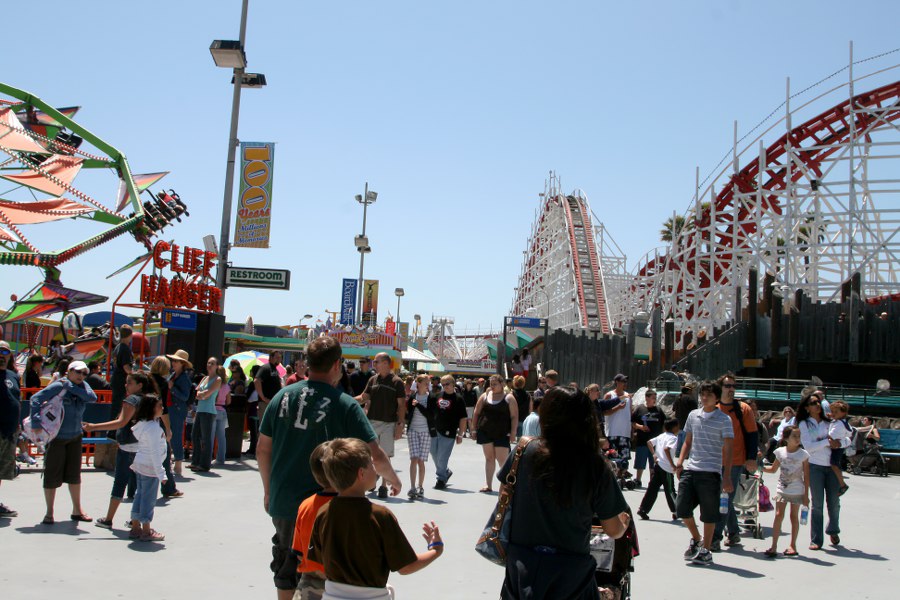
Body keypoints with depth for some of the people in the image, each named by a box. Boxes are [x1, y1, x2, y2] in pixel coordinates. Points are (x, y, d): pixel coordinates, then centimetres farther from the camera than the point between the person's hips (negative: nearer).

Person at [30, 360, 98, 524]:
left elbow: (92, 398, -16)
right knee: (52, 475, 1)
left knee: (74, 474, 11)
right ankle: (49, 513, 13)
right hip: (56, 437, -5)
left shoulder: (82, 387, 3)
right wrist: (36, 423, -25)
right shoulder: (58, 386, -13)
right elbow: (36, 399, -18)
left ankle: (77, 511, 21)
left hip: (75, 437, 5)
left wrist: (71, 387, -20)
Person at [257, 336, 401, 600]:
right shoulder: (345, 405, -14)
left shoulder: (282, 396, -2)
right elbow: (375, 456, -14)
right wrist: (393, 479, 6)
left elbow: (262, 450, 4)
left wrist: (268, 490, 17)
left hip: (282, 501, 4)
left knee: (286, 568, 23)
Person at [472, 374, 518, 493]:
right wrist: (475, 429, 8)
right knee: (489, 458, 9)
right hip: (485, 432, 4)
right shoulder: (485, 396, 8)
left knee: (502, 460, -5)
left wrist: (513, 432, -12)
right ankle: (488, 485, 15)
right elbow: (476, 413, 12)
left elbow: (514, 417, -5)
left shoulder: (509, 398, -1)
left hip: (502, 434, -4)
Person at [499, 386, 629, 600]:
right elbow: (613, 530, -4)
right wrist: (623, 523, 19)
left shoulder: (526, 450, -10)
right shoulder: (596, 467, -12)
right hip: (571, 569, 0)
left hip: (522, 565, 1)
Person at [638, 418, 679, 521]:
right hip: (666, 468, -7)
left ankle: (643, 509, 4)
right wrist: (672, 464, -21)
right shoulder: (673, 438, -10)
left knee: (652, 488, 8)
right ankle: (675, 513, 16)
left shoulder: (661, 436, 14)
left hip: (657, 465, 7)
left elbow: (649, 442, 17)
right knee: (670, 490, 4)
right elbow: (666, 449, -25)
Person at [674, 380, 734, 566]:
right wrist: (680, 460, 5)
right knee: (681, 508, 2)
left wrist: (726, 477, -12)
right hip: (690, 469, 5)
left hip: (710, 472, -4)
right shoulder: (693, 415, 12)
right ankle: (696, 539, 27)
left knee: (709, 514, 3)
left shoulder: (724, 419, -3)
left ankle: (706, 550, 17)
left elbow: (728, 449, -6)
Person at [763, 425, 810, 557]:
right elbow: (773, 469, 12)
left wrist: (806, 495, -6)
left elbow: (806, 476, -4)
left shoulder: (803, 454, -6)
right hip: (782, 489, 1)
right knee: (778, 515, -4)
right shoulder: (780, 452, -1)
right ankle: (774, 545, -4)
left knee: (794, 516, 7)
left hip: (797, 491, -1)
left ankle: (793, 545, 18)